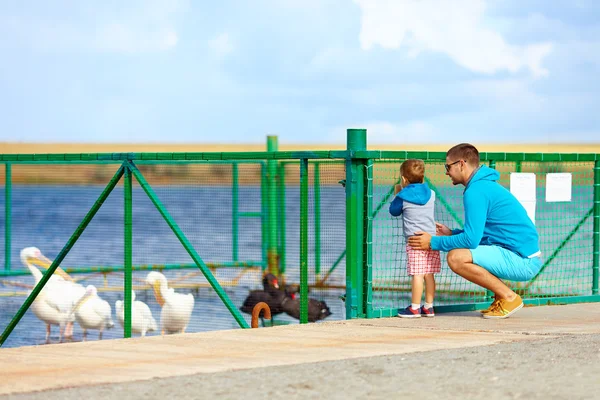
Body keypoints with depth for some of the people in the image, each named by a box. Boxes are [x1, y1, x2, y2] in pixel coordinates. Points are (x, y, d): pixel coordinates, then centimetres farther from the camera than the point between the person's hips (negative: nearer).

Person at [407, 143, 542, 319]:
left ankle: (509, 297, -10)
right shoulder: (488, 185, 18)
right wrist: (451, 233, 19)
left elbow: (471, 239, -19)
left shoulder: (476, 192, -15)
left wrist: (434, 242, -8)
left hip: (523, 261, -10)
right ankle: (500, 298, 14)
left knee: (456, 257, -20)